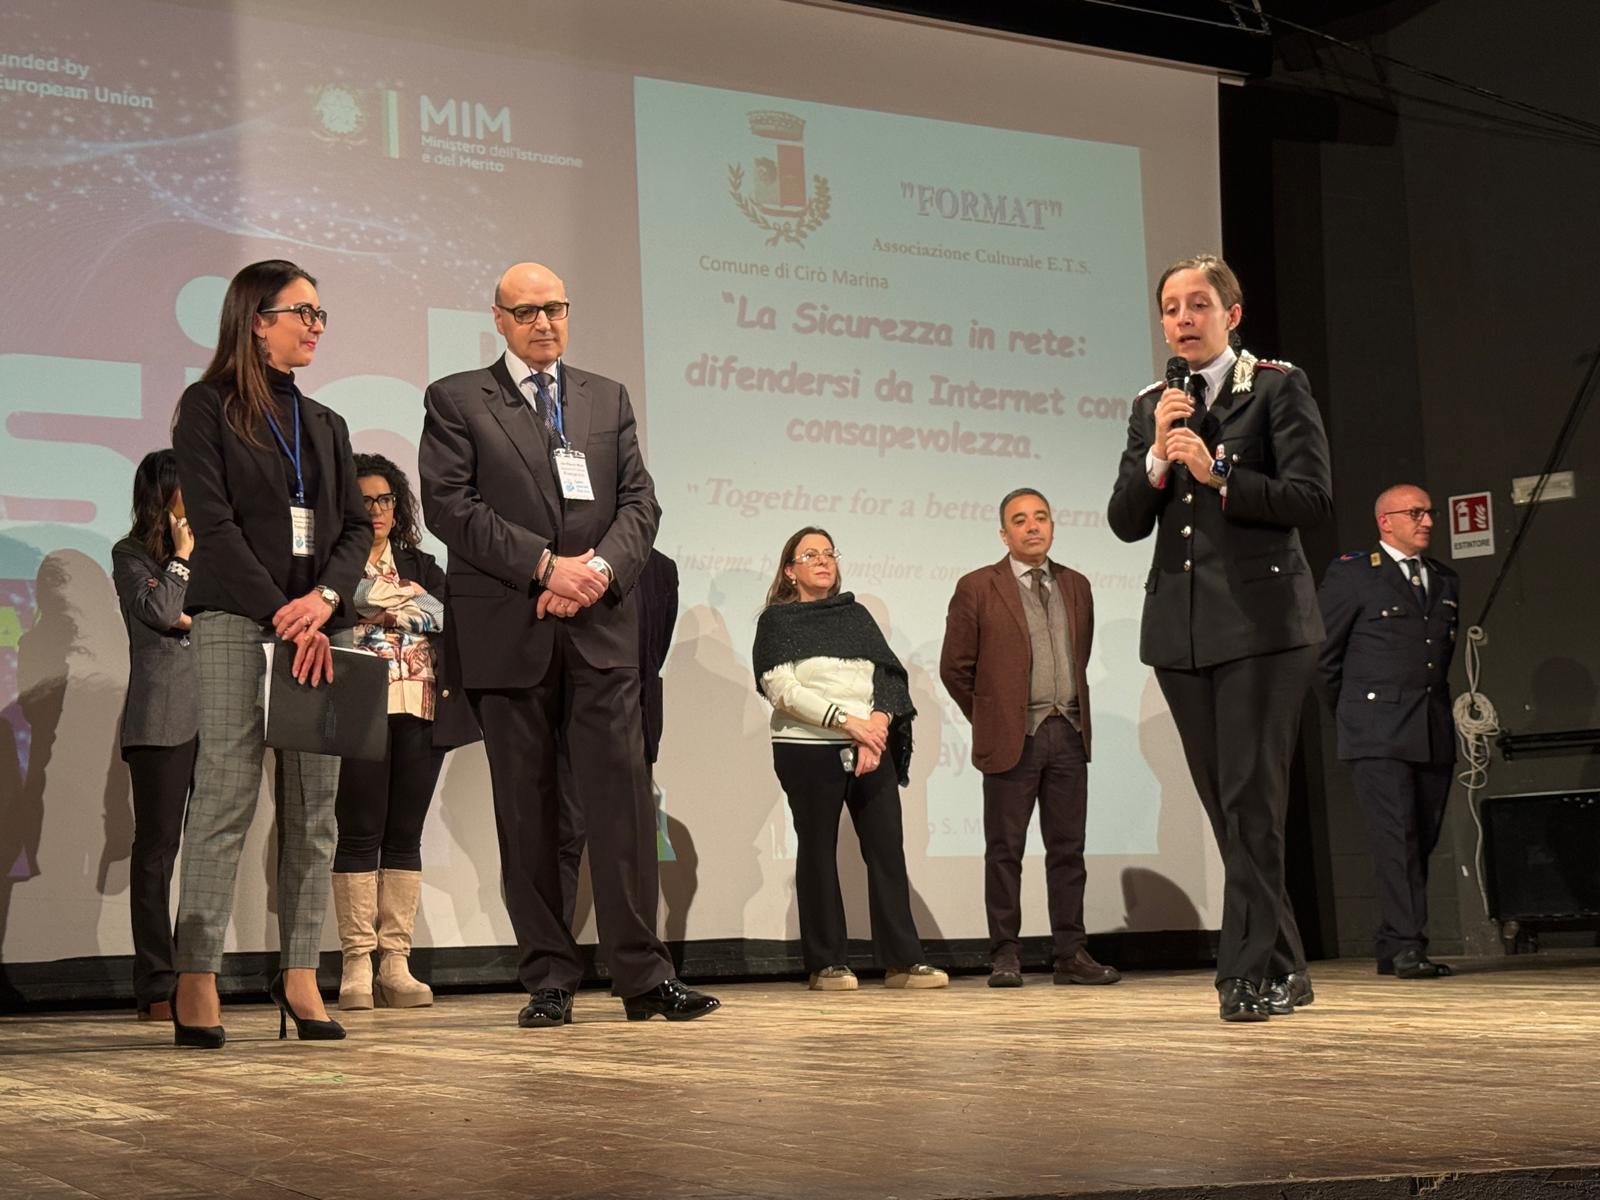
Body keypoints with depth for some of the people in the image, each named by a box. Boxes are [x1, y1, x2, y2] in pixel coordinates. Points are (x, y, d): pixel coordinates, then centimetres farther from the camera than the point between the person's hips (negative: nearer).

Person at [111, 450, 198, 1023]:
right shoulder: (131, 555, 5)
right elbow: (160, 610, -10)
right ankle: (156, 986, -2)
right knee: (157, 847, -4)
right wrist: (181, 556, 1)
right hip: (161, 720, -5)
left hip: (212, 714, 5)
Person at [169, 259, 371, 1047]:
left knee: (314, 802, 1)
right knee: (227, 794, -11)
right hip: (236, 620, -5)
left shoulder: (325, 424, 19)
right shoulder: (208, 407, 3)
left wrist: (326, 598, -7)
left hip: (321, 624, 6)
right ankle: (195, 983, -9)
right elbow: (213, 521, -7)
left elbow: (357, 524, 13)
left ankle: (300, 975, 3)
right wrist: (283, 616, -13)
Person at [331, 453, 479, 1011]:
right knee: (360, 833, -7)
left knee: (405, 834, 2)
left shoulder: (419, 565, 20)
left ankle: (396, 963, 3)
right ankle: (357, 964, -5)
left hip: (420, 712, 4)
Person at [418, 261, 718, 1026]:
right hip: (507, 632, -2)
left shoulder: (608, 399, 17)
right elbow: (448, 505, -4)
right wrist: (545, 565, -12)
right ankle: (548, 980, 7)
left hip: (600, 626, 2)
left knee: (621, 798, -4)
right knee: (526, 811, 2)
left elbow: (639, 502, 10)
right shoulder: (456, 400, 7)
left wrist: (602, 568, -10)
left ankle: (643, 976, -1)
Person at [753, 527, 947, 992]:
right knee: (818, 852, 0)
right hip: (808, 749, -3)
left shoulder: (856, 615, 17)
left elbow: (887, 675, 8)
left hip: (870, 748, 3)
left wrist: (877, 724, -11)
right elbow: (782, 690, -8)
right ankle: (827, 965, 5)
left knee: (887, 848, -3)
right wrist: (848, 720, -16)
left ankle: (902, 961, -1)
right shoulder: (777, 621, 4)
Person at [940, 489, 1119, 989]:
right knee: (1005, 851, 0)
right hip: (1012, 738, -4)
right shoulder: (977, 588, -1)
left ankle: (1070, 954, 9)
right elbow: (956, 667, 2)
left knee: (1068, 849, 5)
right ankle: (1005, 955, 6)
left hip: (1069, 734, 4)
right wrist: (991, 720, 6)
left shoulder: (1076, 586, 13)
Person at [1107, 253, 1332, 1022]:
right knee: (1226, 806, 7)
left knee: (1252, 800, -11)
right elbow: (1126, 523, 9)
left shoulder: (1277, 387, 2)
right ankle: (1283, 969, 16)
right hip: (1181, 627, 5)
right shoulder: (1150, 406, 16)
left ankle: (1250, 970, -7)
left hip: (1260, 620, -5)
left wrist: (1218, 475, -15)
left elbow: (1311, 499, -7)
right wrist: (1158, 455, -6)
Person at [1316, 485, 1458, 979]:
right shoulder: (1350, 574, 0)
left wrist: (1437, 710, 16)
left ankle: (1391, 948, 11)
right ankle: (1407, 947, -13)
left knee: (1422, 841, 5)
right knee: (1396, 837, -13)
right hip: (1379, 733, -6)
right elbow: (1324, 655, 3)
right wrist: (1352, 715, 6)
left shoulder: (1445, 580, 17)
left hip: (1434, 734, 6)